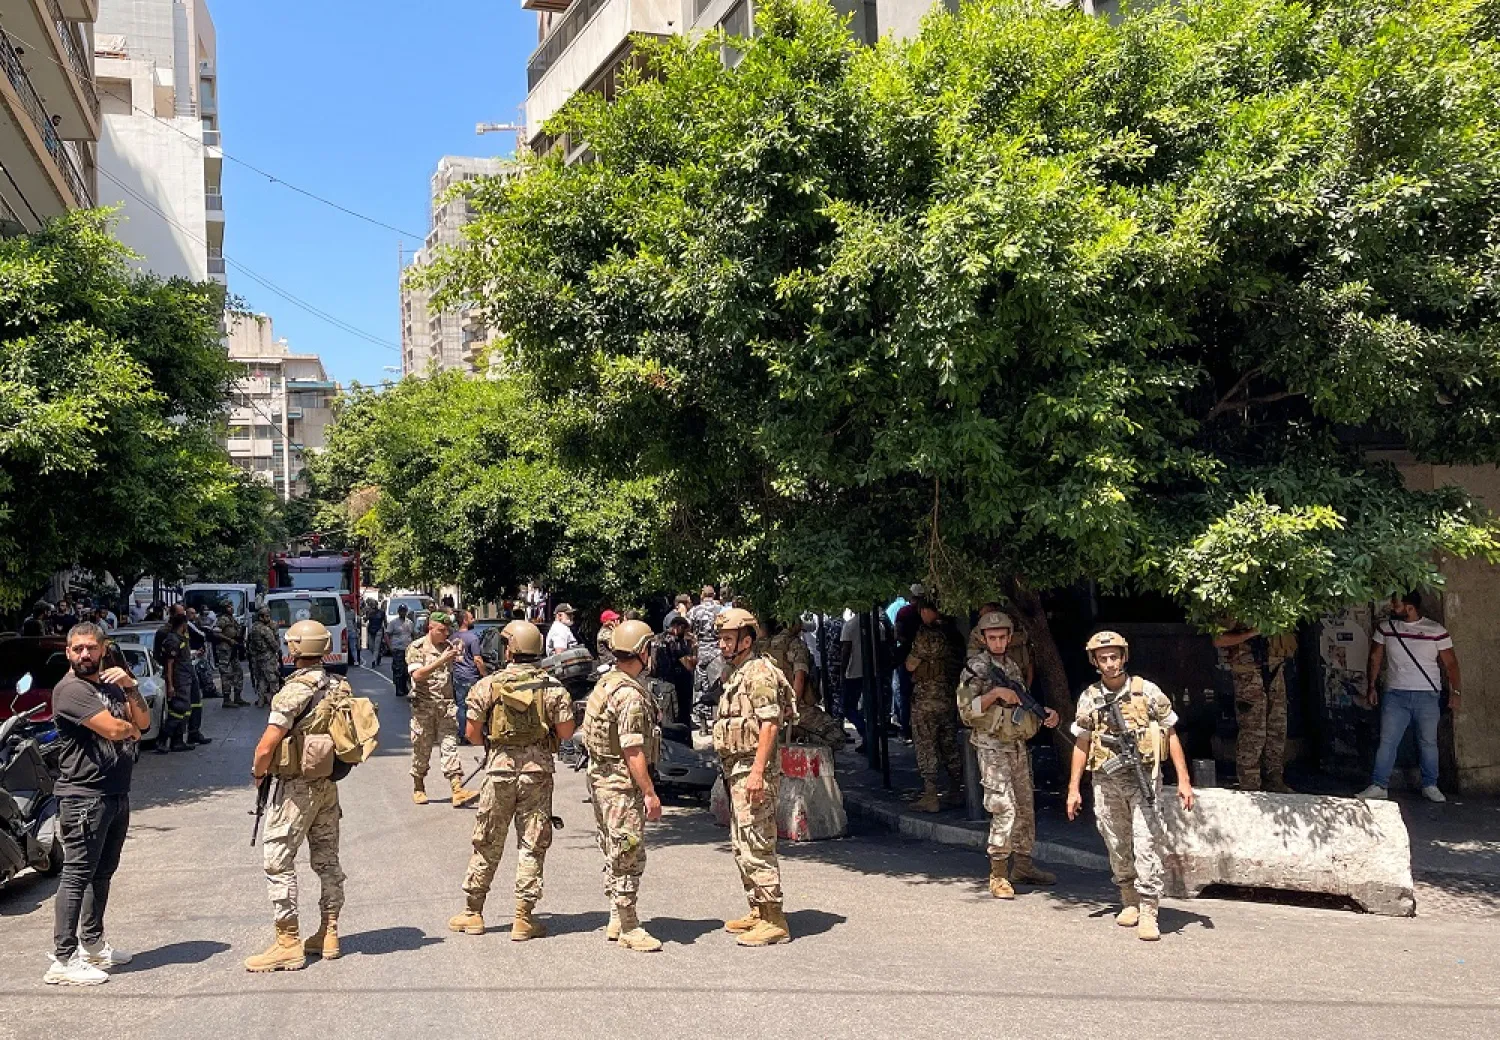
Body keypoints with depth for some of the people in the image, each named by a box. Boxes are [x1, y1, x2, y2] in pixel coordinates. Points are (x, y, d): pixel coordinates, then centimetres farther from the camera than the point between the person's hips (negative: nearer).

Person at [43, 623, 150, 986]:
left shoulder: (111, 684, 15)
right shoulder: (70, 689, -13)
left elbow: (143, 721, 8)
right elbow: (113, 728, -22)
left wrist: (130, 686, -6)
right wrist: (131, 729, 0)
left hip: (117, 795, 9)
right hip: (84, 796, -9)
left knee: (103, 873, 17)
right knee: (77, 875, -8)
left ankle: (92, 944, 29)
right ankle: (63, 961, -6)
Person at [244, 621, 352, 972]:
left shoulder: (295, 689, -18)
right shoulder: (340, 687, 5)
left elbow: (266, 747, -21)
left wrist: (257, 772, -3)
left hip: (295, 786, -8)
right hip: (329, 784, 8)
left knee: (279, 861, -1)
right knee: (327, 859, 15)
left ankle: (288, 944, -1)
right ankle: (328, 935, 22)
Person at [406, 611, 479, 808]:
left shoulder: (449, 646, 11)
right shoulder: (416, 648, -3)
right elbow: (417, 675, -18)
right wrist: (441, 661, -25)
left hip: (447, 705, 3)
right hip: (423, 705, -3)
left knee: (449, 745, -7)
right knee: (421, 749, 7)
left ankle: (458, 791, -16)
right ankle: (418, 789, 23)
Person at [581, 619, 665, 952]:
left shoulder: (604, 684, 10)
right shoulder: (630, 694, -20)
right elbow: (633, 751, -23)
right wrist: (650, 793, -20)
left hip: (600, 776, 10)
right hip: (622, 784, -10)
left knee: (615, 855, 17)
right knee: (629, 857, -3)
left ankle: (616, 921, 25)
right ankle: (630, 929, 3)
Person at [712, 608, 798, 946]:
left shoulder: (759, 673, -14)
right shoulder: (732, 674, 17)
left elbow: (769, 724, -21)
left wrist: (757, 772, -27)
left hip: (753, 771, -11)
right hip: (735, 771, 11)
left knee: (757, 848, -9)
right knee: (742, 847, 16)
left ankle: (773, 921, -5)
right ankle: (758, 911, 25)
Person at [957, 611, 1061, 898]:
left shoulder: (1012, 667, 13)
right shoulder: (975, 669, -8)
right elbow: (966, 711, -14)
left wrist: (1045, 713, 4)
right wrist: (995, 693, -22)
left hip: (1019, 746, 8)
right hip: (993, 747, -8)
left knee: (1026, 807, 13)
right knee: (1004, 809, -13)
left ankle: (1023, 866, 24)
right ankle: (998, 875, -7)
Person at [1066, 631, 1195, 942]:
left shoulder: (1147, 691, -3)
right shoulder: (1089, 698, 4)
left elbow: (1171, 735, 0)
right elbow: (1081, 745, 11)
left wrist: (1183, 781, -5)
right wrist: (1073, 788, 9)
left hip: (1143, 777, -3)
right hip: (1105, 780, 3)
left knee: (1146, 844, -11)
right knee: (1117, 847, 11)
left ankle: (1148, 913, -8)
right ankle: (1129, 903, 28)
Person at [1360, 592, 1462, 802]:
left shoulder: (1436, 631, -3)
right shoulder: (1385, 627, 5)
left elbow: (1450, 663, 1)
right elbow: (1375, 657, 13)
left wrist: (1456, 692, -5)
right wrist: (1371, 687, 10)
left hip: (1428, 696, -1)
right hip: (1395, 695, 2)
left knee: (1428, 742, 6)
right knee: (1387, 740, -3)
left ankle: (1430, 786, 18)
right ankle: (1378, 786, -2)